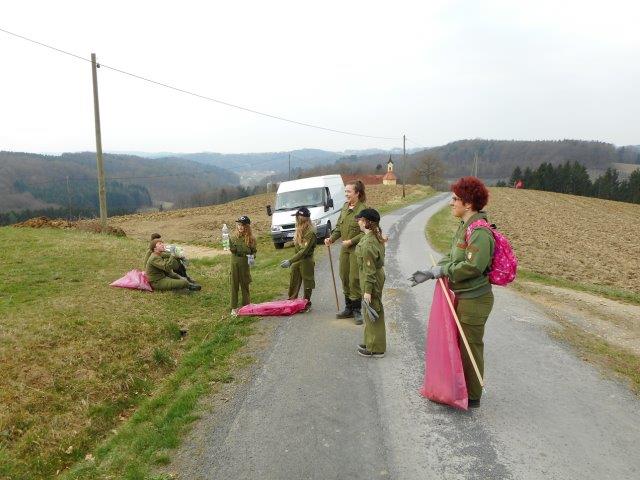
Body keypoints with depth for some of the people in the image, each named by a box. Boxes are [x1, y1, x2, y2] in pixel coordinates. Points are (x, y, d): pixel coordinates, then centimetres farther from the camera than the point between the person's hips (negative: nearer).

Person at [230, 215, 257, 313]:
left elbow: (254, 250, 2)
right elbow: (232, 249, -3)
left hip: (245, 264, 0)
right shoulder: (233, 238, -3)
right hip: (235, 263, 0)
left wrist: (252, 256, -16)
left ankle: (246, 305, 27)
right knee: (234, 285, 6)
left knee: (245, 285, 13)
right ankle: (233, 307, 13)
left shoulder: (250, 238, -4)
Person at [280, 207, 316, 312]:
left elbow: (304, 251, -27)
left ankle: (307, 303, 21)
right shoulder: (299, 229, 3)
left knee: (307, 283, 7)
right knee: (293, 282, 14)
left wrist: (290, 261, -31)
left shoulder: (310, 232, -22)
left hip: (306, 261, -8)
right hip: (296, 260, 8)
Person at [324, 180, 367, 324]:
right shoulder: (345, 207, 8)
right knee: (345, 278, 13)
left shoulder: (363, 209, -16)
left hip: (357, 249, -8)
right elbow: (339, 226, 14)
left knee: (354, 280, -3)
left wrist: (351, 241, -20)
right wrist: (331, 238, 0)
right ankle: (349, 308, 27)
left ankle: (357, 310, 11)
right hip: (345, 249, 8)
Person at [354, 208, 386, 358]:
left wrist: (367, 291, -21)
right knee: (369, 312, 20)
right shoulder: (376, 237, 5)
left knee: (371, 313, 2)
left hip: (371, 280, -10)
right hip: (378, 274, 10)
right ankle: (371, 342, 33)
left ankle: (376, 349, 14)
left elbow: (370, 270, -24)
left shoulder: (368, 244, -25)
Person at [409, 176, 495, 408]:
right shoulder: (464, 227, 10)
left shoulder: (480, 232, -22)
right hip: (462, 297, 10)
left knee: (471, 347, 5)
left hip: (474, 300, -10)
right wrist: (431, 272, 2)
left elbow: (473, 266, -29)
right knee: (460, 344, 21)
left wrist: (443, 270, -19)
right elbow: (452, 257, 14)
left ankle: (472, 396, 22)